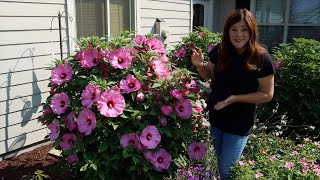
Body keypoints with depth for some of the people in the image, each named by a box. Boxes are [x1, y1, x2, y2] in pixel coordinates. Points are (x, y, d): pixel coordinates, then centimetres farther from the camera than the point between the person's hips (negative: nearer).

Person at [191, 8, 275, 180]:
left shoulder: (261, 58, -20)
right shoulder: (219, 51, -10)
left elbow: (267, 94, -13)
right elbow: (209, 75, 7)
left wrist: (235, 98, -24)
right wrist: (200, 65, -15)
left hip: (239, 124, -4)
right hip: (215, 117, 4)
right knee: (214, 164, 23)